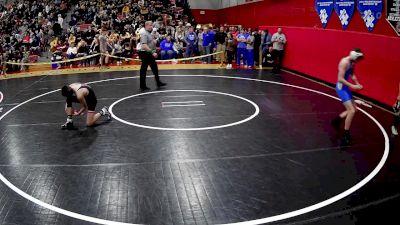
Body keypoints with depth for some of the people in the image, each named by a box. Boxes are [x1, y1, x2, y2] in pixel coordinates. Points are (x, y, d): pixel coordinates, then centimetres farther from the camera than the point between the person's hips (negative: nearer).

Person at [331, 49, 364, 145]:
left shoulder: (352, 62, 4)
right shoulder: (344, 62, -23)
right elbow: (340, 79, -27)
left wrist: (357, 84, 5)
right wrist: (352, 86, -25)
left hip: (345, 87, 9)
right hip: (341, 88, -9)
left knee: (353, 109, 16)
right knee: (351, 111, -14)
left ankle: (336, 120, 33)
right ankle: (346, 136, -4)